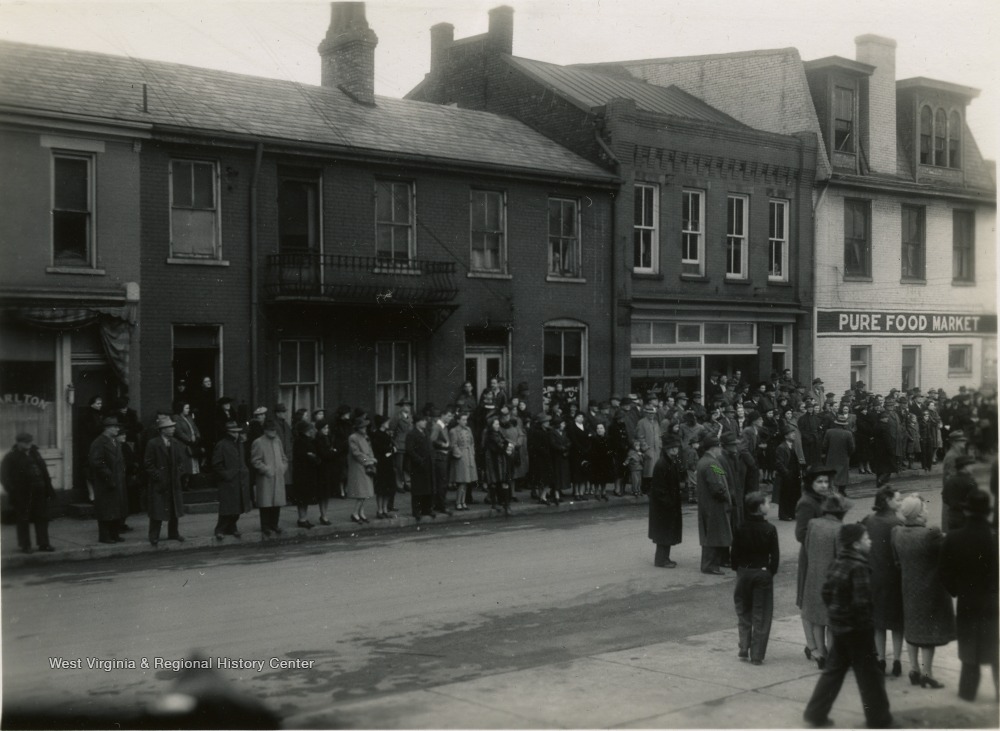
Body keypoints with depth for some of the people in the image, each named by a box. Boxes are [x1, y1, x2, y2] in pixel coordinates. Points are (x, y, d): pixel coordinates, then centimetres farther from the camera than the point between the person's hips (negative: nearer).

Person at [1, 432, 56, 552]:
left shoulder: (35, 454, 14)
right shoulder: (10, 458, -3)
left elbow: (44, 471, 17)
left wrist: (49, 488, 12)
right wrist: (12, 493, -14)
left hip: (39, 493, 5)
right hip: (22, 495, -5)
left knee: (42, 518, 5)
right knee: (23, 520, 2)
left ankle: (43, 543, 11)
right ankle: (25, 545, 11)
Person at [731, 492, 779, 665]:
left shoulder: (741, 529, -4)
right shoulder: (769, 530, -11)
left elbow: (734, 553, -1)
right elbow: (775, 555, -9)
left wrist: (737, 569, 11)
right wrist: (771, 572, 3)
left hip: (744, 573, 2)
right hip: (763, 574, -2)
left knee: (743, 612, 16)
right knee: (761, 615, 4)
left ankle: (743, 650, 14)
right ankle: (756, 655, 4)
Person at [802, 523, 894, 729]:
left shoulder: (838, 563, 4)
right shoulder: (859, 567, -19)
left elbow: (826, 591, 9)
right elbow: (862, 601, -23)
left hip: (838, 625, 8)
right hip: (857, 628, -8)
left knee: (834, 670, 15)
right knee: (869, 674, 6)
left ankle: (816, 713, 16)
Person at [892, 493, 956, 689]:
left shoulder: (897, 533, -6)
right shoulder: (931, 535, -26)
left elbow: (898, 562, 4)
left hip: (909, 589, 6)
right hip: (930, 591, -6)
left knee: (912, 627, 17)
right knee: (929, 629, 6)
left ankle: (914, 669, 25)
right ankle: (926, 673, 12)